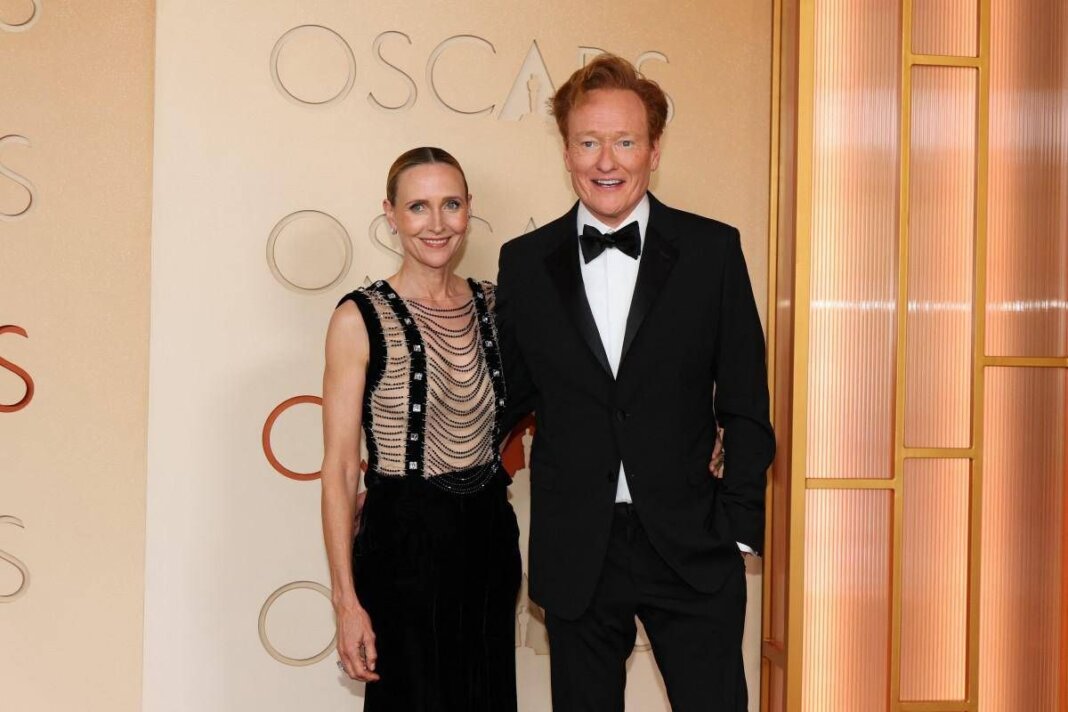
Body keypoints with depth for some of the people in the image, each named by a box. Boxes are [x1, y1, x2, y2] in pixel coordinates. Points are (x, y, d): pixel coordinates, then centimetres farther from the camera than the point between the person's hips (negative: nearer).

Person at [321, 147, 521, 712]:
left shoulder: (493, 304, 5)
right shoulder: (360, 318, -10)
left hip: (490, 535, 5)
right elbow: (339, 470, -10)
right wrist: (346, 599, -14)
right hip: (404, 543, -5)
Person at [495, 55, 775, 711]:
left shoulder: (712, 250, -2)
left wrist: (739, 527, -3)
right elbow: (513, 393, 10)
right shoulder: (525, 263, 2)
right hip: (575, 553, 2)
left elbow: (744, 404, 0)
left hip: (691, 548, -1)